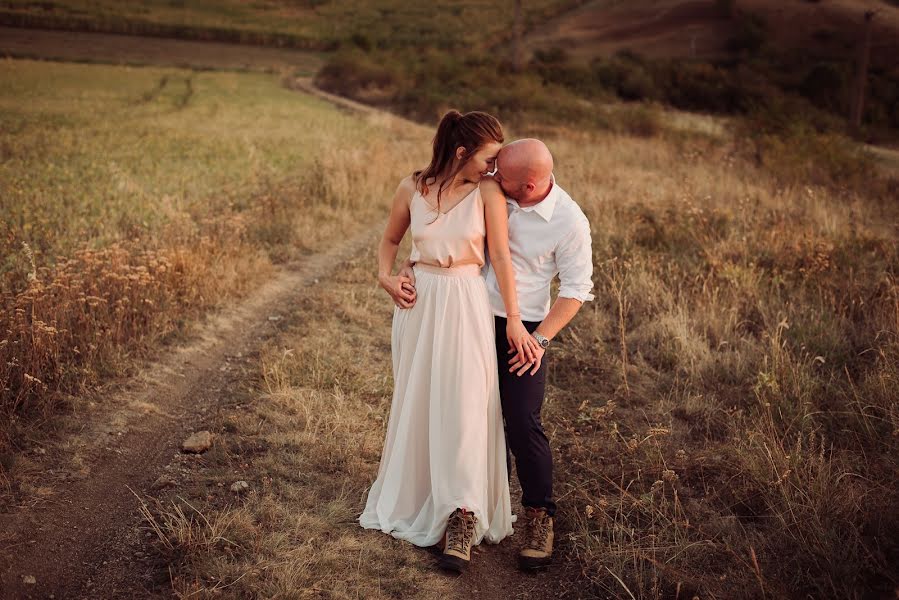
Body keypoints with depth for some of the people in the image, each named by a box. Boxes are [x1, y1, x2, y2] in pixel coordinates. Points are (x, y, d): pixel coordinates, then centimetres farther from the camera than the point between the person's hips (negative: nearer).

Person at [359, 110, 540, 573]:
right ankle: (414, 498, 33)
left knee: (464, 404, -7)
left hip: (466, 305, -2)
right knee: (416, 402, 13)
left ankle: (462, 517, 0)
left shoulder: (487, 193, -7)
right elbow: (390, 240, 13)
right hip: (419, 303, 3)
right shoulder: (412, 189, -2)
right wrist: (385, 276, -5)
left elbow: (501, 256, -10)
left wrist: (514, 319, -12)